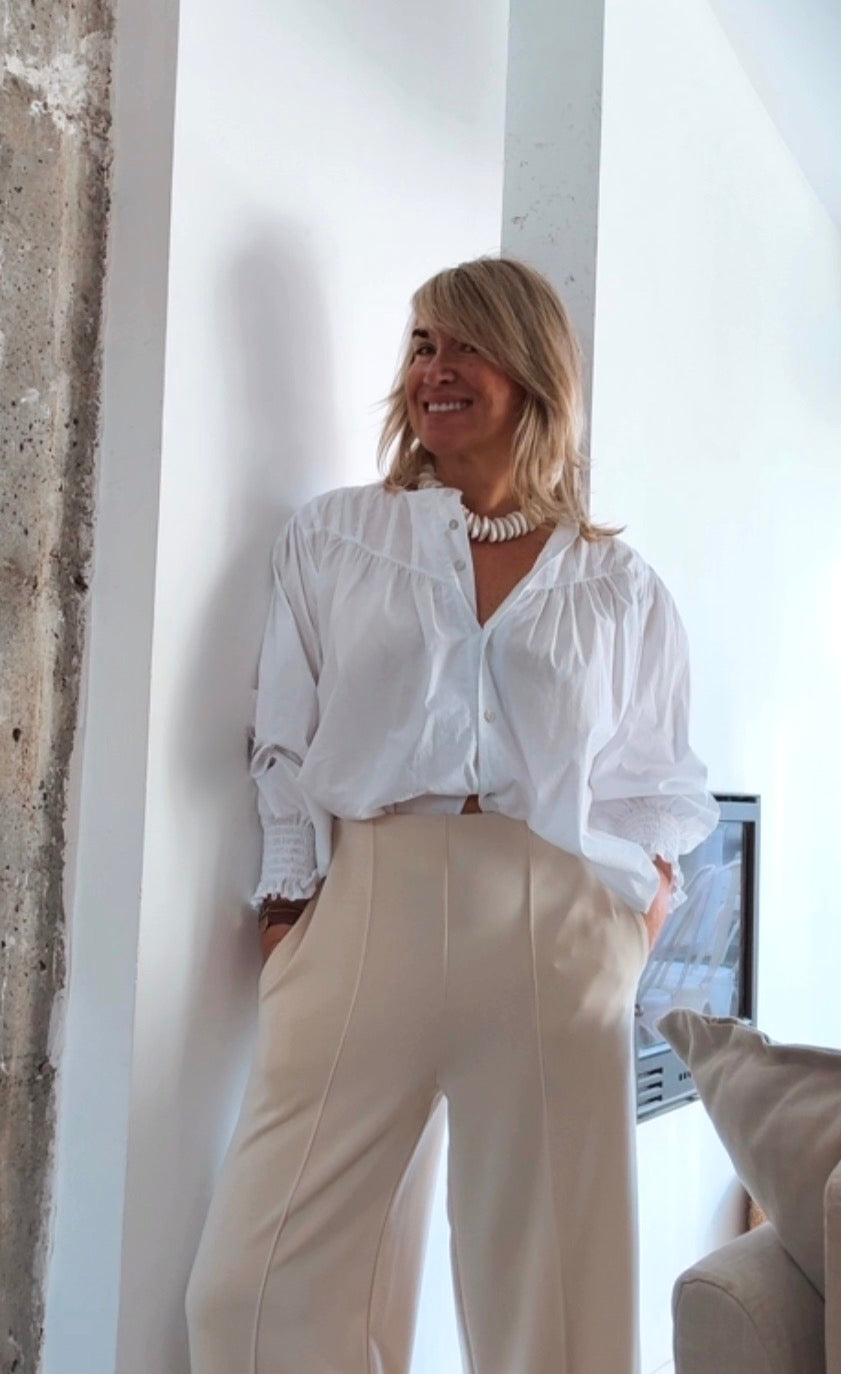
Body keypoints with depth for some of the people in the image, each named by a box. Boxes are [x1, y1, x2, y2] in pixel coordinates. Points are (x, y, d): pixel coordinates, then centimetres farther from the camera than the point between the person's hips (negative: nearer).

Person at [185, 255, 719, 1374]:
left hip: (554, 934, 1)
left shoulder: (620, 586, 14)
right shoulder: (333, 538, 14)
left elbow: (664, 785, 17)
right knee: (266, 1283, -5)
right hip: (366, 906, 0)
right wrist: (288, 909, 0)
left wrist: (648, 889, 0)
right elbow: (287, 754, 9)